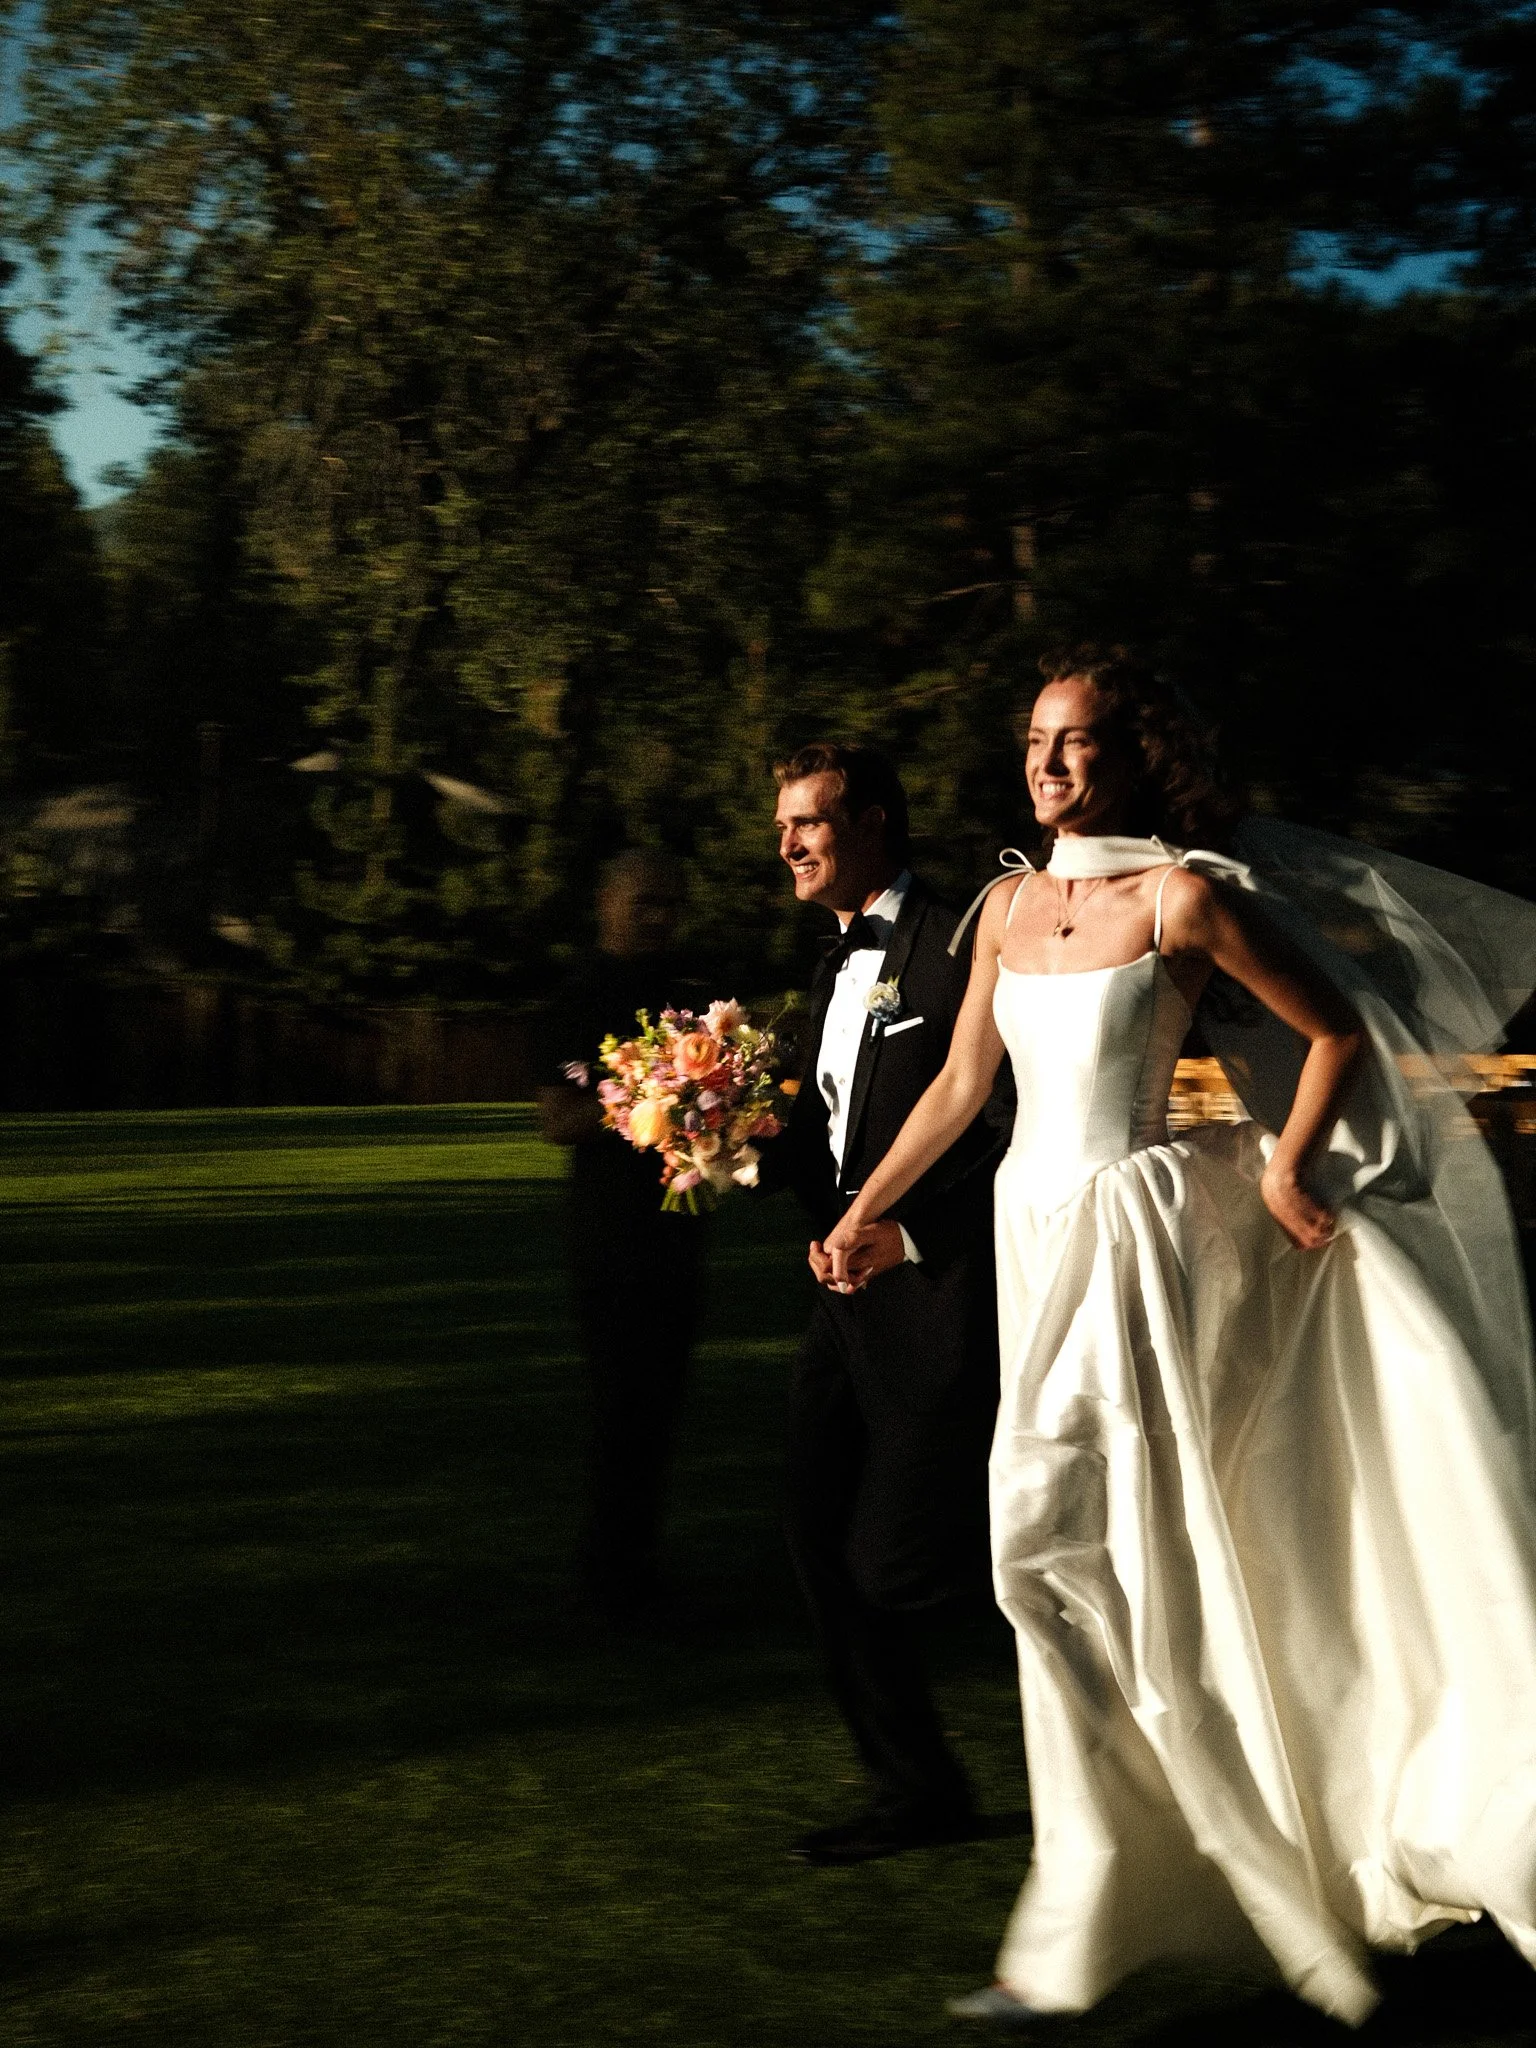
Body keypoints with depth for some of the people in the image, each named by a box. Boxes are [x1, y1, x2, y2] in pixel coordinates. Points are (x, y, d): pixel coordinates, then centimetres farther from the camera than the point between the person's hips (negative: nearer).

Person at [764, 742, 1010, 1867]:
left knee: (898, 1562, -8)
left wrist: (910, 1233, -21)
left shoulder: (956, 950, -13)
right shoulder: (842, 965, 17)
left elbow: (1023, 1126, -18)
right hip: (856, 1297, 9)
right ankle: (916, 1787, 20)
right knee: (824, 1540, 9)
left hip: (937, 1296, -9)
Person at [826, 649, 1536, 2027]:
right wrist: (865, 1212, 16)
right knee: (1104, 1563, 12)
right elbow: (962, 1085, 17)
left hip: (1137, 1234, -7)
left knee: (1048, 1538, -14)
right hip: (1037, 1230, 7)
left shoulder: (1182, 897, -9)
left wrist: (1286, 1168, -9)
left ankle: (1074, 1935, -5)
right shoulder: (1011, 906, 10)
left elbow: (1339, 1032, -4)